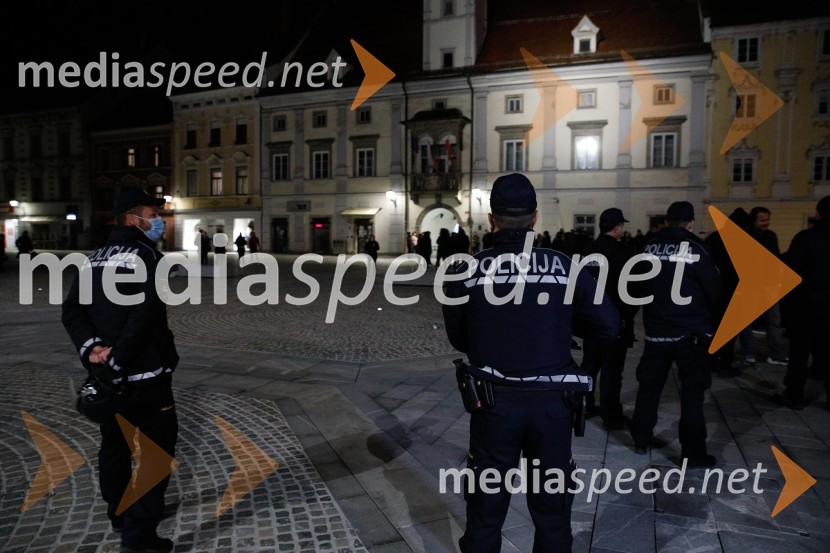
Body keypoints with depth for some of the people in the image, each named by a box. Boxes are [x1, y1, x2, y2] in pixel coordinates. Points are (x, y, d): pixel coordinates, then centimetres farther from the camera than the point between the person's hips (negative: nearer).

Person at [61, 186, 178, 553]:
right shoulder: (146, 255, -13)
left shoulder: (95, 259, 12)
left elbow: (72, 311, 5)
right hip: (144, 373, -8)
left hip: (105, 373, 8)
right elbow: (145, 314, -26)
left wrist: (90, 347, -7)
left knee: (114, 443, 21)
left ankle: (120, 514, 38)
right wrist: (119, 355, -19)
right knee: (158, 447, 2)